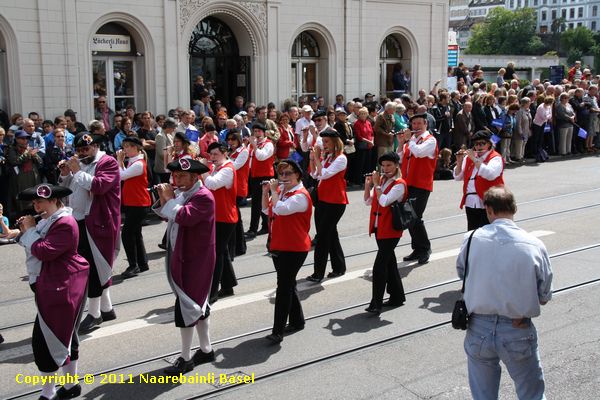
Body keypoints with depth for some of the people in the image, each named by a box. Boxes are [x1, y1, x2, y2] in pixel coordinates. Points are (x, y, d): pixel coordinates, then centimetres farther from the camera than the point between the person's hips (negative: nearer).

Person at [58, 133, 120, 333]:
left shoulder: (108, 163, -8)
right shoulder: (80, 163, 16)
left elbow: (99, 186, -23)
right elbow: (67, 188, 24)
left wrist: (78, 171, -17)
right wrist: (65, 174, 6)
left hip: (96, 223, -8)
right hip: (78, 222, 8)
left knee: (94, 267, -5)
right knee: (99, 267, 14)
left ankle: (94, 313, 5)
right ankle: (106, 309, 23)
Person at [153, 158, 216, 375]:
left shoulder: (203, 196, -17)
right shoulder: (182, 193, 10)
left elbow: (184, 216, -31)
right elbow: (166, 213, 13)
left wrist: (169, 199, -19)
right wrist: (164, 199, -3)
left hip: (195, 260, -9)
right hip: (182, 257, 9)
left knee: (186, 306, -4)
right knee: (198, 304, 17)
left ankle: (186, 359, 7)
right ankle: (206, 350, 30)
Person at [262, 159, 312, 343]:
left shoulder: (301, 195, -16)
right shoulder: (281, 190, 11)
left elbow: (280, 209, -30)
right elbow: (266, 209, 18)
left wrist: (273, 190, -17)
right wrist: (265, 191, 5)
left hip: (294, 249, -9)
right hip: (278, 246, 9)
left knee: (284, 288, -10)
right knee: (288, 285, 17)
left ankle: (278, 331, -8)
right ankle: (297, 321, 31)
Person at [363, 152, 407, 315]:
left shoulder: (399, 184, -12)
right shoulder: (381, 180, 10)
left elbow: (384, 201, -24)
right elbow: (368, 201, 8)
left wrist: (376, 184, -16)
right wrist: (368, 184, -4)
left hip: (390, 231, -8)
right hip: (379, 228, 8)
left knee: (379, 266, -12)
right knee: (389, 263, 16)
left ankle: (376, 304, -8)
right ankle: (397, 296, 29)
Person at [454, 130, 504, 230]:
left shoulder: (496, 158, -4)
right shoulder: (469, 157, 14)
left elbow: (490, 175, -24)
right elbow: (458, 177, 11)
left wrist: (474, 159, -20)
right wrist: (459, 162, -5)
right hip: (470, 203, 6)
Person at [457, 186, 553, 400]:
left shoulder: (472, 239, -10)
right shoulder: (534, 245, -13)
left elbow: (461, 273, 9)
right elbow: (544, 298, -3)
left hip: (478, 330, 1)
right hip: (518, 334, -1)